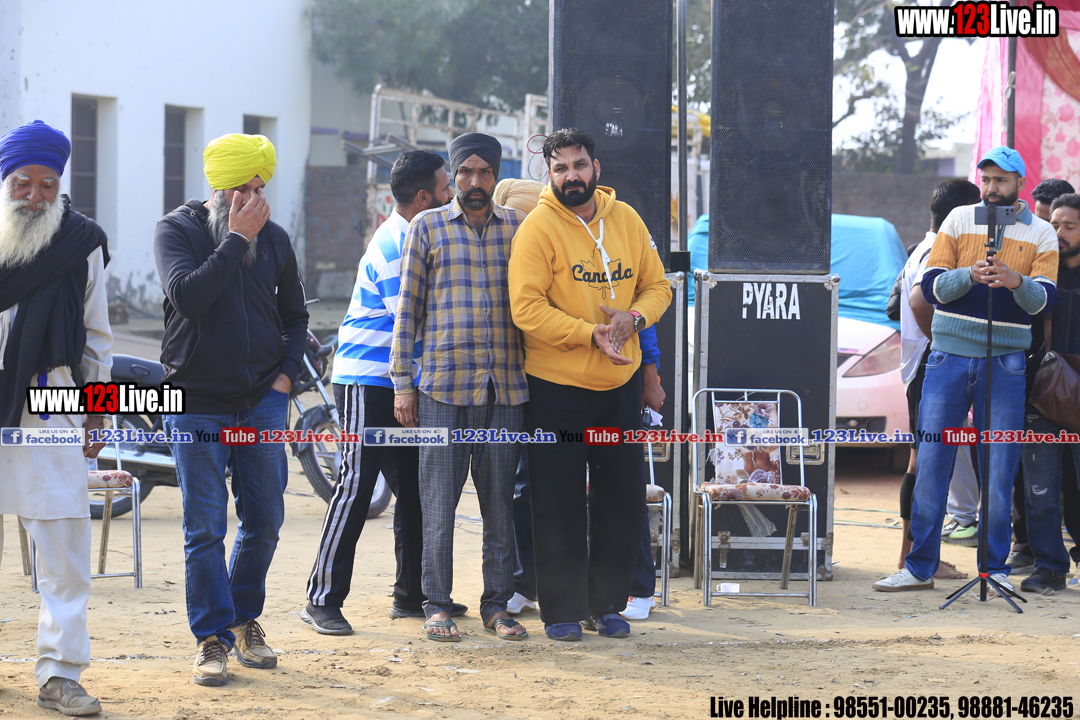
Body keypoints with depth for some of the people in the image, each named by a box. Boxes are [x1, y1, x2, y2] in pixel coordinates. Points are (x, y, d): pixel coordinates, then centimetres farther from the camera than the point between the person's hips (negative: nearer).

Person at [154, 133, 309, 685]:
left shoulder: (273, 239, 8)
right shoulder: (178, 230, -4)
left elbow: (295, 316, 19)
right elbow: (188, 296, -21)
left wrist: (286, 373, 5)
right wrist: (237, 240, -18)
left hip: (261, 402, 4)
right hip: (196, 404, -4)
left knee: (264, 521, 7)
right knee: (206, 529, -3)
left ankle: (246, 617, 26)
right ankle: (213, 637, 4)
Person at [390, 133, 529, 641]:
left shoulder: (517, 228, 11)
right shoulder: (427, 228, 6)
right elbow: (408, 308, 6)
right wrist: (403, 382, 1)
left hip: (505, 386, 2)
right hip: (443, 384, -2)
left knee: (500, 498, 4)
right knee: (439, 496, -2)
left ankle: (497, 604, 10)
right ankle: (437, 605, 5)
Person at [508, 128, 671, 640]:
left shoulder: (626, 220, 6)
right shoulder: (539, 227, -10)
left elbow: (657, 287, 12)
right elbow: (526, 307, -16)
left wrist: (634, 316, -10)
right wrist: (591, 334, -23)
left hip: (621, 384, 5)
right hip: (557, 386, -5)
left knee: (622, 499, 8)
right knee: (559, 504, -1)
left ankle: (607, 604, 19)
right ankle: (562, 611, 7)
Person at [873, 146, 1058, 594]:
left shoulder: (1040, 234, 5)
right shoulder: (959, 220, 6)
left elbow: (1043, 301, -6)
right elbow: (931, 286, 0)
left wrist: (1017, 281, -25)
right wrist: (969, 275, -18)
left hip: (1005, 363, -1)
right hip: (950, 355, 1)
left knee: (999, 469, 0)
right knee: (931, 461, 0)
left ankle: (995, 568, 11)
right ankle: (919, 568, 6)